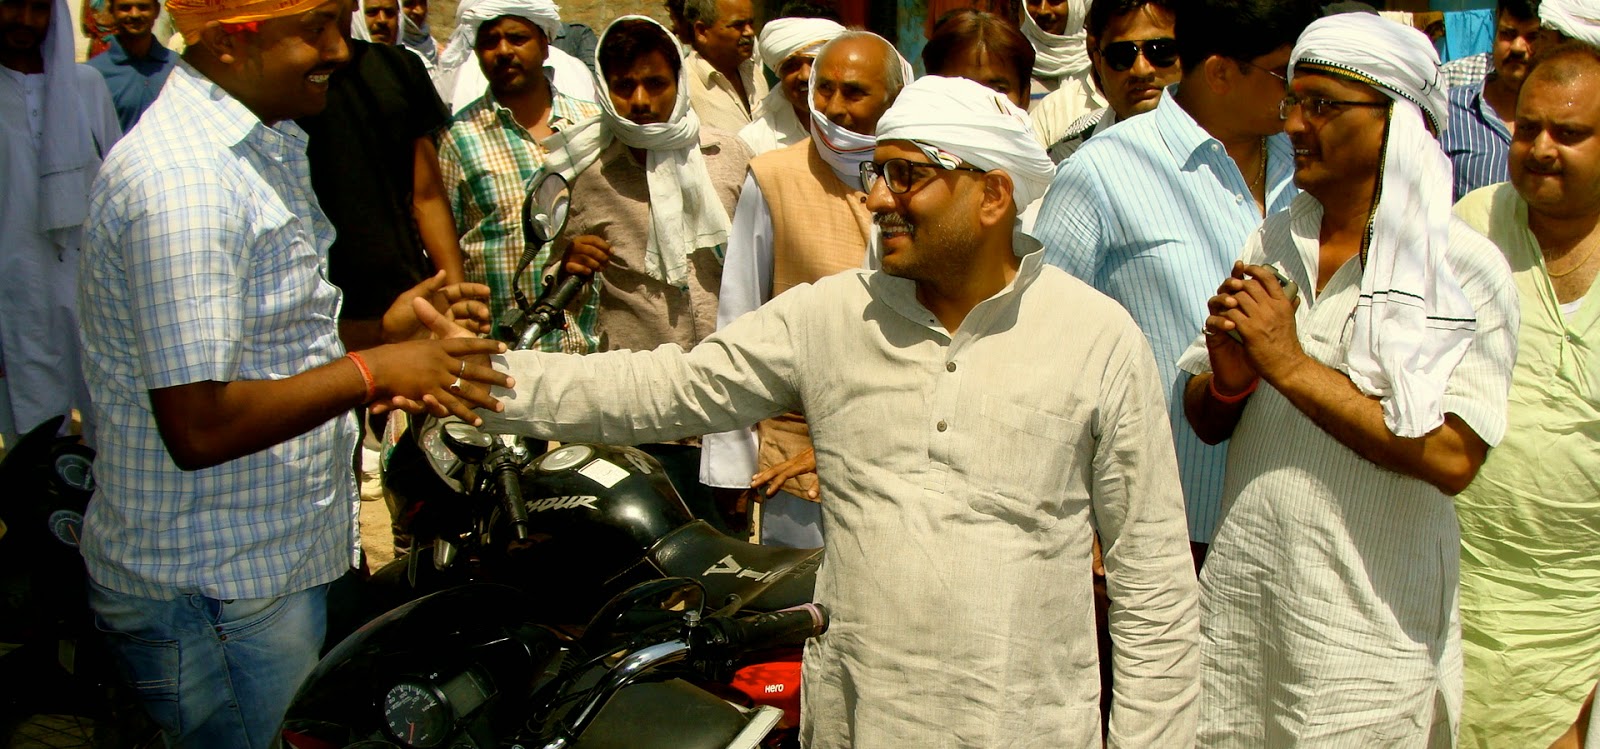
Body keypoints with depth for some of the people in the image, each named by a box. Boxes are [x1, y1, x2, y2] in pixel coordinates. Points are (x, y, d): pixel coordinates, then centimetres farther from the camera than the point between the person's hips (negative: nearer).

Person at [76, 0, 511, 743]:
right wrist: (372, 372, -20)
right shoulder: (181, 180, -25)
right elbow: (198, 425, -28)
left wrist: (380, 333, 3)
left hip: (280, 562, 10)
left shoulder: (263, 147, 10)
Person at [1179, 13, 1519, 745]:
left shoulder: (1467, 272, -10)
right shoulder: (1270, 245, 6)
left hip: (1368, 635, -4)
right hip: (1236, 600, 5)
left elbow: (1451, 458, -21)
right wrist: (1229, 377, -13)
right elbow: (1204, 422, 9)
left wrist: (1291, 365, -19)